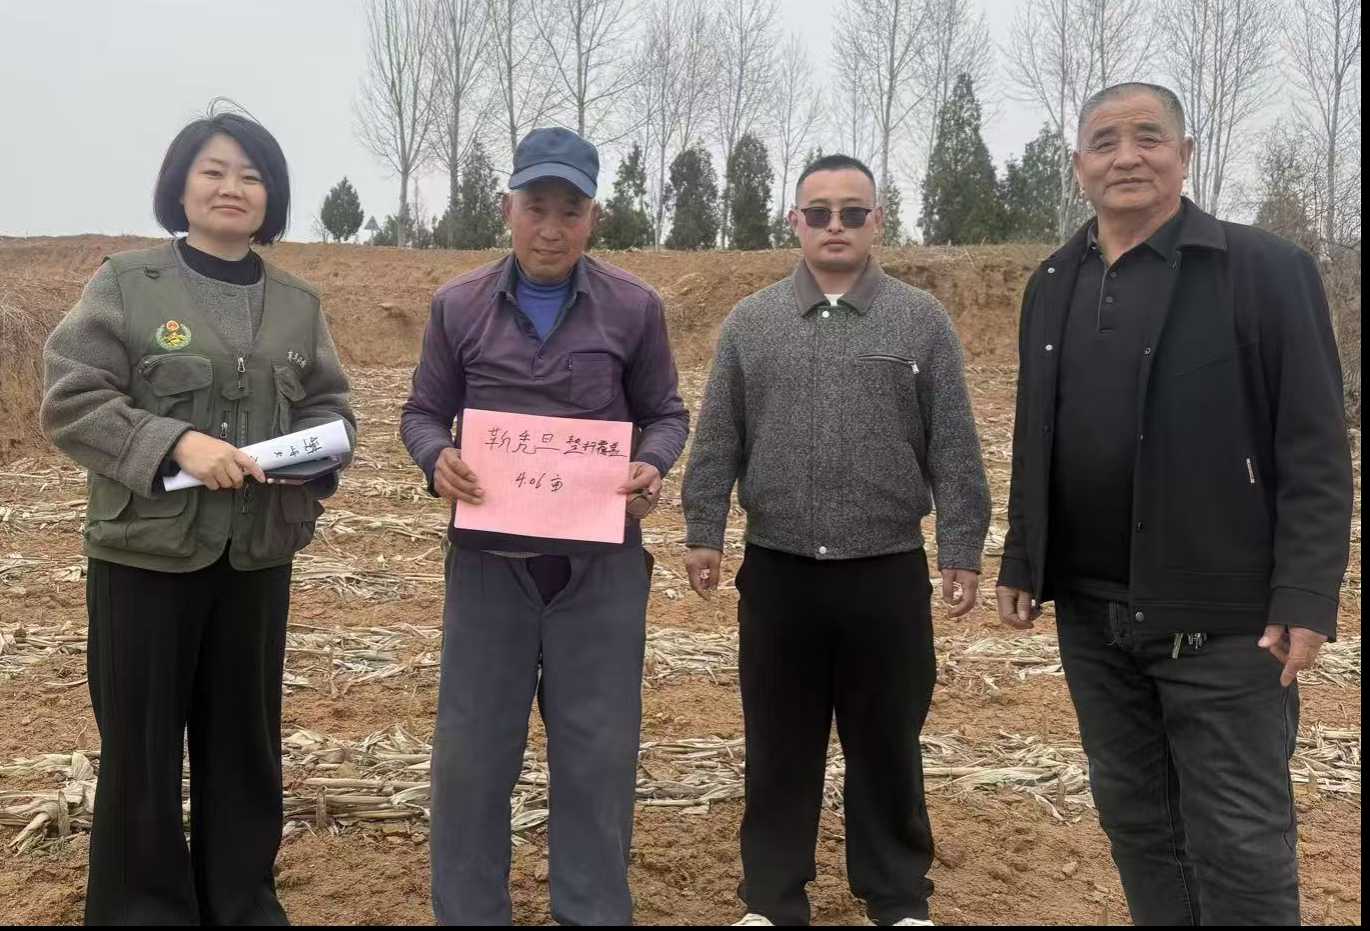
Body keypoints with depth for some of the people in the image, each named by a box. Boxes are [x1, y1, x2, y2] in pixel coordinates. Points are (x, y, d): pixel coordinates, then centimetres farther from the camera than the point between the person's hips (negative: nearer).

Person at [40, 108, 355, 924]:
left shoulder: (298, 304, 9)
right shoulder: (126, 283, -3)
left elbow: (329, 403, 13)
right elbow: (70, 402, -8)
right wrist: (175, 442, -21)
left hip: (259, 552, 4)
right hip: (148, 548, -3)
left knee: (246, 734, 14)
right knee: (142, 738, 6)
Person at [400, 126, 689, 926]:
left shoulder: (635, 308, 0)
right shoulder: (458, 306, 3)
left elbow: (666, 412, 7)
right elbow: (424, 412, 9)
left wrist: (652, 467, -14)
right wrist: (438, 459, -14)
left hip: (602, 565, 0)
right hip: (488, 561, 1)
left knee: (598, 755, 8)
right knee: (472, 754, 9)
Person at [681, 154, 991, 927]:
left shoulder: (922, 322, 2)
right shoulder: (751, 323, 6)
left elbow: (955, 451, 0)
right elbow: (717, 443, 7)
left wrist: (962, 551, -4)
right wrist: (704, 533, 1)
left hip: (887, 574, -1)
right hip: (777, 572, 1)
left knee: (888, 747, 11)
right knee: (780, 747, 11)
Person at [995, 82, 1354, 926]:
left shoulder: (1267, 269, -6)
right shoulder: (1053, 285, 10)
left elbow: (1315, 449, -10)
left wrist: (1307, 598, -15)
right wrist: (1022, 565, 11)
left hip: (1222, 610, -5)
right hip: (1091, 610, 5)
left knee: (1239, 840, 4)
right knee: (1134, 819, 15)